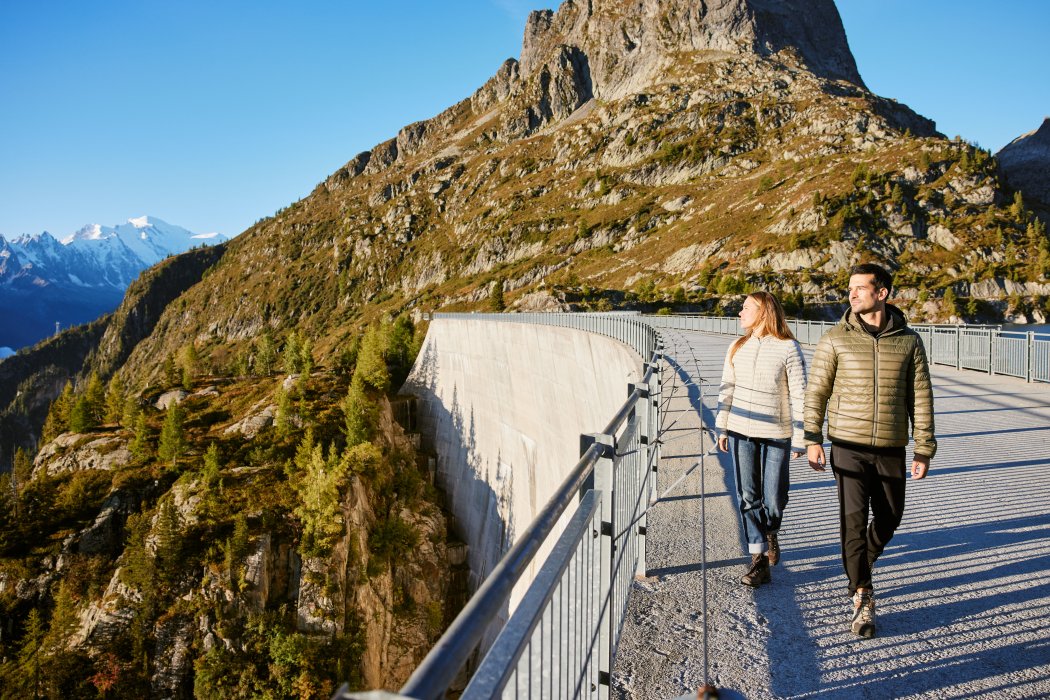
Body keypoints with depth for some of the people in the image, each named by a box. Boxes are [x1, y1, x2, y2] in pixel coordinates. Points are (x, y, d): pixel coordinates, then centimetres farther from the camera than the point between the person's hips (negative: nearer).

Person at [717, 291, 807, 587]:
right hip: (741, 432, 4)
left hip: (776, 434, -4)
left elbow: (799, 396, -8)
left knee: (774, 497, 5)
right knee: (747, 496, 4)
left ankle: (769, 532, 38)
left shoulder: (788, 348, -8)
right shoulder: (737, 348, 5)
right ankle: (759, 559, 14)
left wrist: (799, 438, -8)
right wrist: (722, 428, 11)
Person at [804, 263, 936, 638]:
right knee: (854, 519, -4)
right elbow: (816, 392, -3)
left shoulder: (909, 341, 1)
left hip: (891, 449, 2)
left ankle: (860, 567, 42)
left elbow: (920, 398, 4)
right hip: (848, 447, -2)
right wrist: (812, 439, -11)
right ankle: (862, 597, 8)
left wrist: (924, 450, 2)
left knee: (889, 518, 14)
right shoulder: (836, 339, -3)